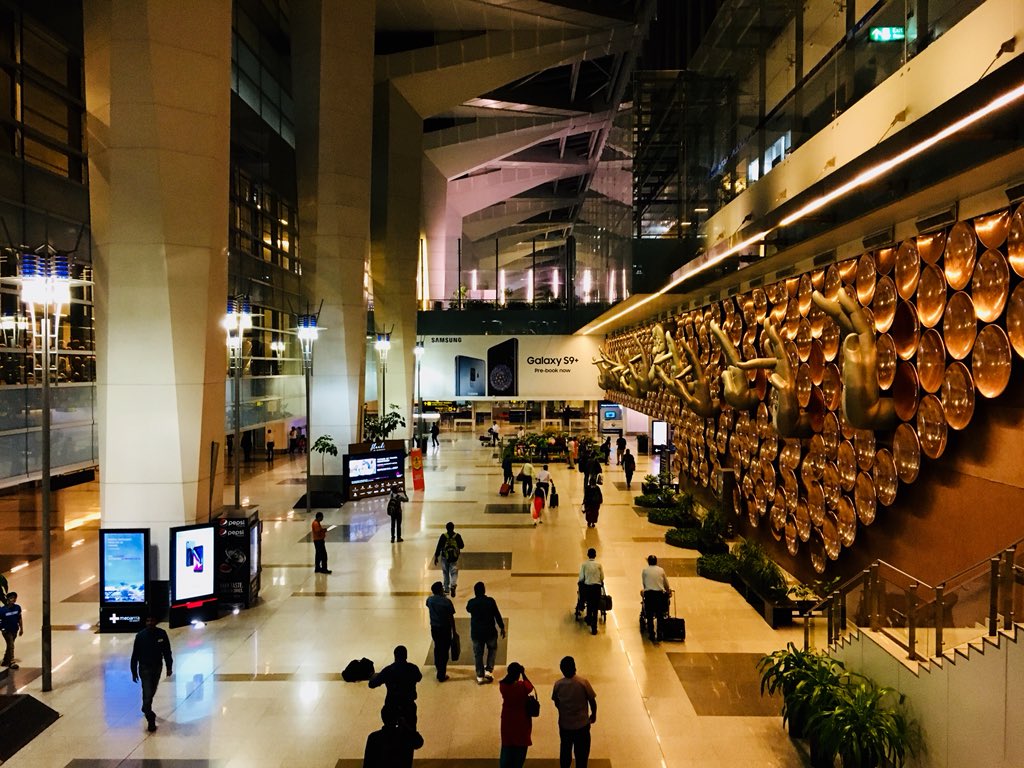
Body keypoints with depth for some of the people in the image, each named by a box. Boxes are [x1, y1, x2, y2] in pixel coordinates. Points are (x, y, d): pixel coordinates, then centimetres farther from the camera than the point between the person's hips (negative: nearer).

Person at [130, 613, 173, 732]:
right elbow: (135, 655, -7)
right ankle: (151, 721, -2)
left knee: (152, 692, 21)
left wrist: (169, 667, 0)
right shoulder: (140, 636, -13)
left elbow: (167, 651, -1)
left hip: (157, 667, 3)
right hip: (145, 668, -3)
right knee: (147, 693, -6)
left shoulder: (161, 634, -8)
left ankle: (146, 709, 47)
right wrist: (134, 672, -6)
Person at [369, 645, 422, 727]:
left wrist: (374, 675, 15)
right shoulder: (413, 668, -10)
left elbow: (372, 684, -6)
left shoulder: (388, 670, -13)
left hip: (391, 706, 0)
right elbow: (418, 678, 12)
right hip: (408, 706, 0)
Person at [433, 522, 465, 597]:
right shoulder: (457, 536, -8)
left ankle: (447, 589, 25)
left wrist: (436, 557, 1)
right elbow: (462, 546, 1)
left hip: (445, 557, 0)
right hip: (454, 558, 0)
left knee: (445, 573, 17)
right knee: (454, 573, 5)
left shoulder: (443, 536, -11)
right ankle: (453, 585, -21)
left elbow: (439, 547, -8)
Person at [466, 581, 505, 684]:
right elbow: (497, 615, -8)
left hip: (476, 632, 1)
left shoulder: (471, 602, -9)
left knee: (478, 654, 14)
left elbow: (468, 610, 15)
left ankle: (480, 677, 18)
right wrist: (502, 627, 4)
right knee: (492, 649, 23)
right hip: (490, 632, -1)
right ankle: (488, 671, 16)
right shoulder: (490, 601, -15)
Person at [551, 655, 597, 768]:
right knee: (581, 753, 13)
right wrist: (594, 714, 10)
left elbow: (556, 703, 5)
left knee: (565, 751, 20)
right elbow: (592, 700, -8)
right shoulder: (583, 682, -17)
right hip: (582, 724, -3)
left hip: (564, 724, 3)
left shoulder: (558, 684, -9)